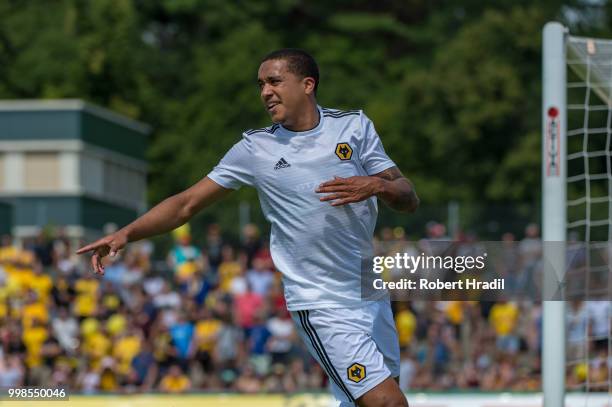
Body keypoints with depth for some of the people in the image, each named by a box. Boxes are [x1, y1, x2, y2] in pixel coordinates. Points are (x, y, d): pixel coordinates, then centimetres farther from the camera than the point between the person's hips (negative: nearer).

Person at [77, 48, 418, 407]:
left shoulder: (354, 126, 3)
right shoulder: (255, 148, -3)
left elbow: (409, 200, 2)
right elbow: (186, 204, -2)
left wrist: (377, 185, -20)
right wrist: (126, 234, -15)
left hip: (373, 296, 4)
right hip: (323, 306, -4)